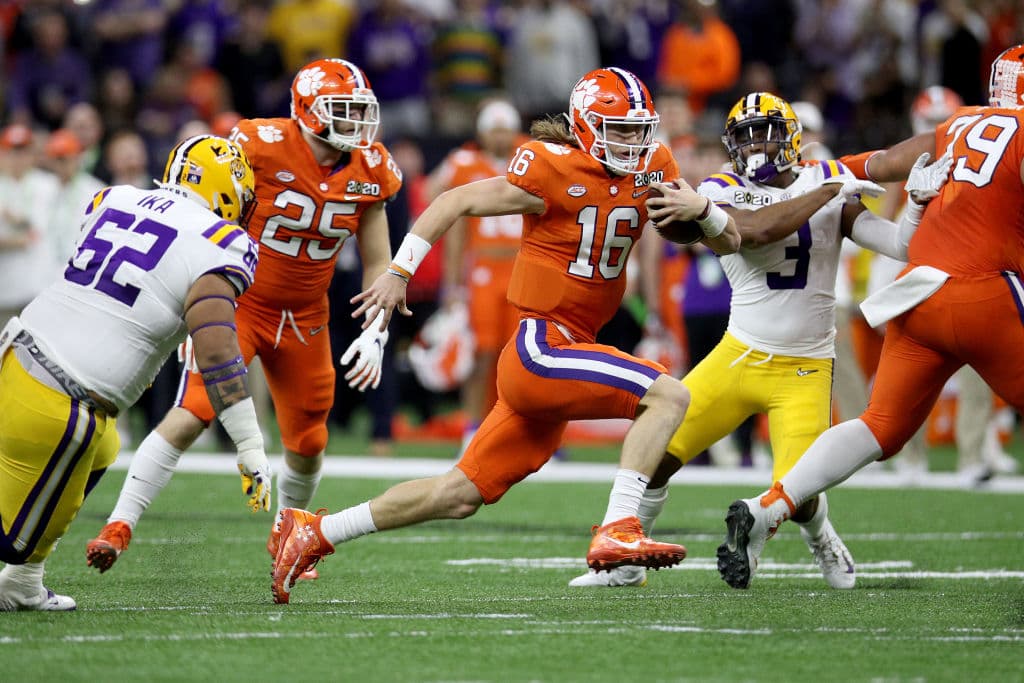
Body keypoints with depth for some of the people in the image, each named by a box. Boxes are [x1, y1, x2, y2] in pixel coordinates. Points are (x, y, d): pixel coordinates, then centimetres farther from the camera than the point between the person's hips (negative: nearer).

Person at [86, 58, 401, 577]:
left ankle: (286, 533, 42)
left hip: (304, 320, 5)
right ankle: (119, 525, -15)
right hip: (238, 302, -5)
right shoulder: (262, 147, -19)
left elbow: (378, 264, 4)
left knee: (308, 444, 13)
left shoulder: (369, 172, -5)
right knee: (191, 415, -21)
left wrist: (374, 335, -8)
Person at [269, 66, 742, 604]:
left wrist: (699, 207, -11)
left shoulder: (653, 169, 7)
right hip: (542, 350, -8)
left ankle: (315, 533, 21)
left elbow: (729, 242, 10)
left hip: (559, 361, 8)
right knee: (667, 395, -21)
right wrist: (398, 272, -5)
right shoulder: (553, 172, -12)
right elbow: (456, 201, -3)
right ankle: (617, 531, -24)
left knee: (461, 495, 12)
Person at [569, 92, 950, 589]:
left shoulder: (831, 181, 0)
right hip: (739, 356, 1)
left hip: (804, 371, -1)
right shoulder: (721, 193, -5)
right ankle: (623, 562, 15)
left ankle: (824, 542, 24)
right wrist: (828, 192, -23)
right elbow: (757, 230, -27)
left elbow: (901, 245, -6)